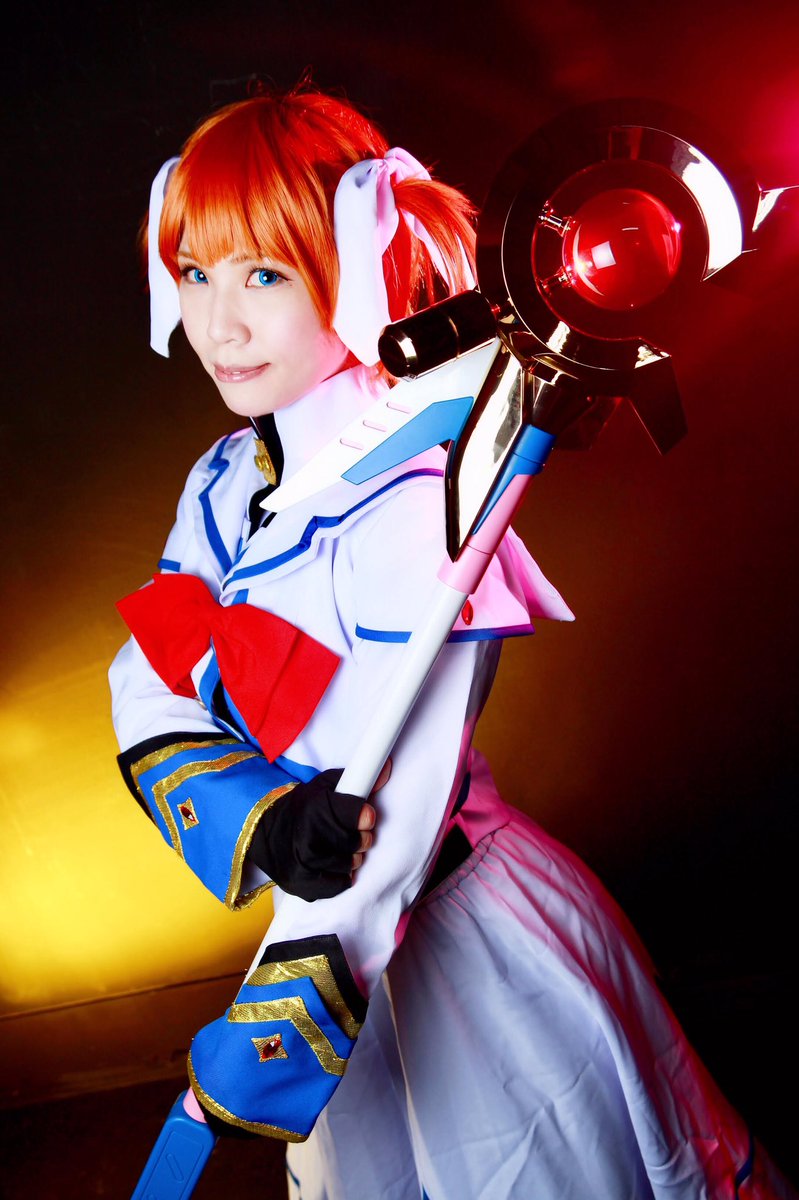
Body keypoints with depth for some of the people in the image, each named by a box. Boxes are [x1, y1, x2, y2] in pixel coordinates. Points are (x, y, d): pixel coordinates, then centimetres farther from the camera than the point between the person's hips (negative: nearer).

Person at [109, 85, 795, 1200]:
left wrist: (283, 1023, -22)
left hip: (458, 929, -7)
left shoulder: (408, 504, -26)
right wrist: (253, 816, -25)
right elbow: (147, 692, -7)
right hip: (341, 926, 7)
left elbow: (386, 810, -27)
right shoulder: (225, 485, -2)